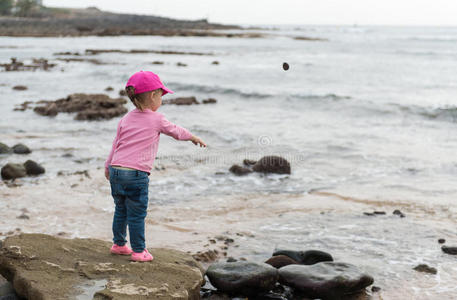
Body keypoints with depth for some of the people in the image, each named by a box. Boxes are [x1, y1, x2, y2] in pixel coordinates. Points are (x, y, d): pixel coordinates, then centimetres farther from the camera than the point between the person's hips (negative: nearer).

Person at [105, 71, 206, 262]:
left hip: (116, 171, 6)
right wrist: (193, 137, 32)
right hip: (136, 173, -6)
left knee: (121, 210, 20)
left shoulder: (125, 119, 13)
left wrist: (108, 167, 27)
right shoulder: (157, 120, -1)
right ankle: (138, 251, 7)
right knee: (137, 214, 1)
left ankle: (119, 244, 31)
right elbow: (176, 132, 14)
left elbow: (116, 144, 17)